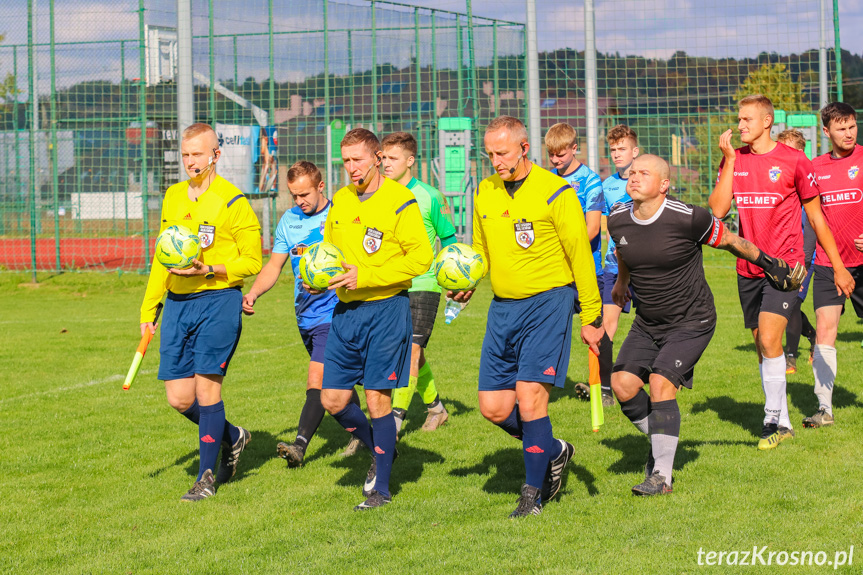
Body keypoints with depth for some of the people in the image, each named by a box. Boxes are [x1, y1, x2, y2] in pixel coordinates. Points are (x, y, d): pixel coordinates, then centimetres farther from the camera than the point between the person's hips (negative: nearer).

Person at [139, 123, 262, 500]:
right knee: (179, 398, 3)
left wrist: (209, 270, -19)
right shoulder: (173, 196, 13)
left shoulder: (232, 201, -6)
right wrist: (148, 308, 19)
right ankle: (232, 438, 29)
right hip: (177, 303, 6)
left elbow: (252, 261, -5)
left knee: (206, 386, -10)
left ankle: (206, 476, 3)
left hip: (219, 301, -6)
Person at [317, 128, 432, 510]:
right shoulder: (340, 201, 11)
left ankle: (381, 488, 8)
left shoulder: (399, 202, -10)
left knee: (378, 400, -4)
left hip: (386, 309, -6)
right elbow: (328, 247, 25)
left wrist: (365, 277, -19)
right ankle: (377, 450, 31)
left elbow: (421, 257, -15)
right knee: (333, 400, 4)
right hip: (345, 310, 6)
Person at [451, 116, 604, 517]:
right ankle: (553, 452, 28)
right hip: (503, 306, 6)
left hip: (547, 303, -6)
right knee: (493, 408, 2)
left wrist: (591, 318, -6)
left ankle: (533, 493, -1)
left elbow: (580, 256, -6)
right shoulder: (485, 192, 8)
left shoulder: (555, 193, -9)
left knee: (530, 397, -15)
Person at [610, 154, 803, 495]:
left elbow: (729, 240, -4)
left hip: (692, 322, -6)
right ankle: (661, 443, 18)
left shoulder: (687, 218, -21)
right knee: (623, 384, -8)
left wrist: (769, 265, 6)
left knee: (661, 383, -20)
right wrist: (621, 283, 37)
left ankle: (662, 474, -14)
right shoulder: (617, 221, -5)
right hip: (647, 323, 6)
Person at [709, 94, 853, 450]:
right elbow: (717, 210, -6)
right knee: (763, 346, 9)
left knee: (769, 339, -18)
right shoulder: (733, 160, 6)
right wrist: (729, 160, -10)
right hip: (748, 269, 5)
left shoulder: (793, 161, -4)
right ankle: (783, 424, 18)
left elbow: (816, 217, 3)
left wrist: (838, 267, 4)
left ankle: (773, 419, -9)